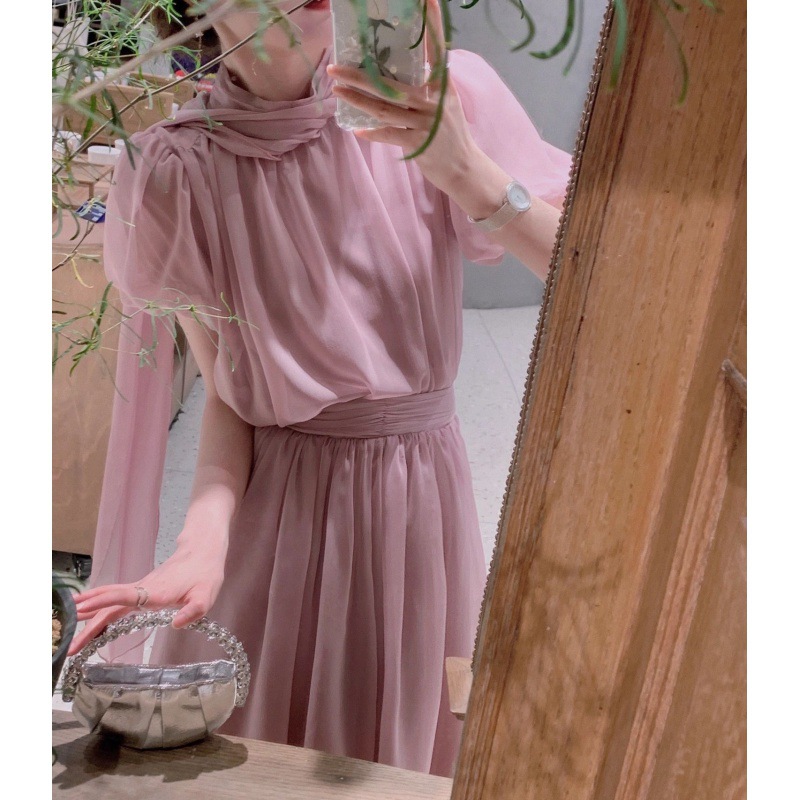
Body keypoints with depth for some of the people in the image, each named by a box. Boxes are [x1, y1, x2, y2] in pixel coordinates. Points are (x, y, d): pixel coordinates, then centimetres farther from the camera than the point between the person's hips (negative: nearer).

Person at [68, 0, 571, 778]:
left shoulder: (439, 95, -9)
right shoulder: (177, 172, -9)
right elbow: (225, 395, -4)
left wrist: (457, 165, -29)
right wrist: (203, 542, -20)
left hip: (425, 503, 1)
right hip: (273, 507, 0)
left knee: (406, 762, 17)